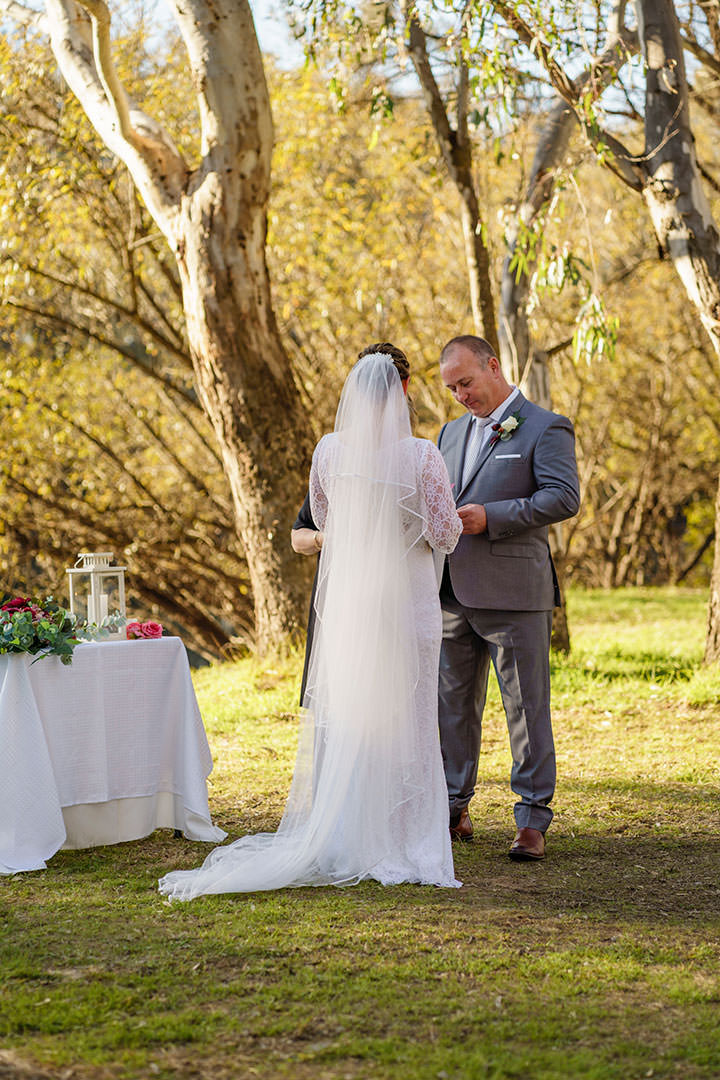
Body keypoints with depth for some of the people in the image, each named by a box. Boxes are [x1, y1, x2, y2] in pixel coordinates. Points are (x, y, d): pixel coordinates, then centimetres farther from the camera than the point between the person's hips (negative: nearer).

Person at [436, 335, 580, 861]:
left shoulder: (545, 428, -3)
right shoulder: (452, 432, 19)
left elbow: (564, 497, -14)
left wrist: (490, 517, -19)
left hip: (513, 592, -6)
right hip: (453, 592, 7)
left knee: (527, 705, -3)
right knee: (454, 703, 12)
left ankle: (533, 821, 2)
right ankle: (454, 808, 23)